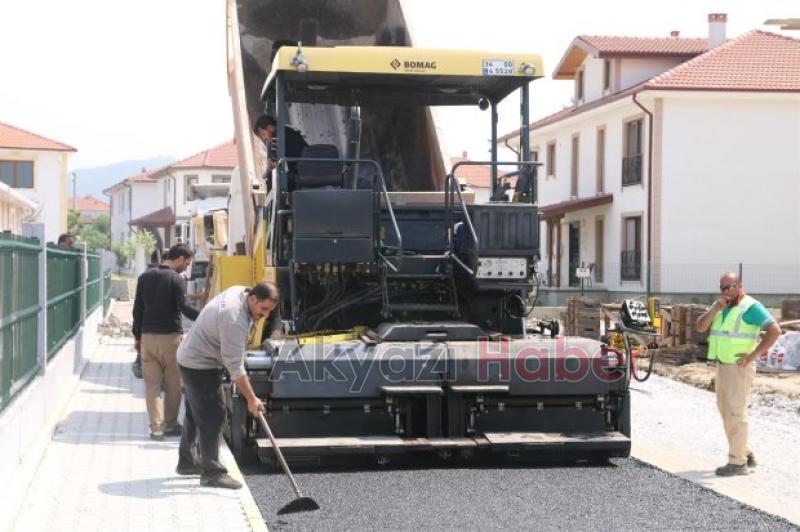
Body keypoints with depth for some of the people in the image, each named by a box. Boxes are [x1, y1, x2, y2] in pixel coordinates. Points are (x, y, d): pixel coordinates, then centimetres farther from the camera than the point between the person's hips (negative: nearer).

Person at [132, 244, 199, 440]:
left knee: (152, 383, 4)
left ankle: (156, 427, 0)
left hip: (148, 336, 5)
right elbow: (184, 308, -19)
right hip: (170, 336, -4)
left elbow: (137, 309, 11)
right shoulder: (177, 280, -9)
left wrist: (137, 336, 17)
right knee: (173, 384, 9)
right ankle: (170, 424, 16)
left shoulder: (145, 277, 8)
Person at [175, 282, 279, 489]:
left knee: (195, 413, 19)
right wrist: (251, 399, -27)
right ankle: (212, 473, -7)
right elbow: (235, 366, -30)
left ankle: (186, 462, 30)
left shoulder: (239, 291, -3)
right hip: (200, 366, -11)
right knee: (211, 416, -9)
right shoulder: (234, 320, -32)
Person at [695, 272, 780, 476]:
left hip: (739, 367, -9)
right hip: (722, 366, 9)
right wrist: (715, 309, -9)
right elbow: (700, 327, 7)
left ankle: (737, 462, -4)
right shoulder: (720, 305, 14)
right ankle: (745, 454, 24)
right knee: (726, 412, 13)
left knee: (735, 413, -8)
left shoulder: (750, 307, -11)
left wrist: (753, 355, -19)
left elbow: (774, 330, -18)